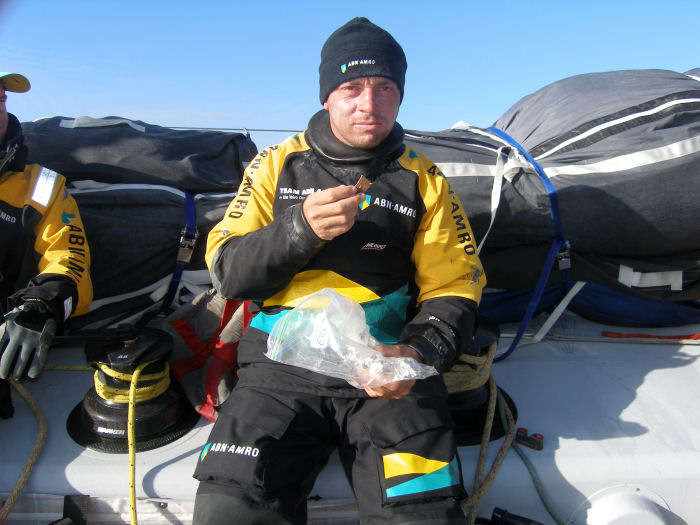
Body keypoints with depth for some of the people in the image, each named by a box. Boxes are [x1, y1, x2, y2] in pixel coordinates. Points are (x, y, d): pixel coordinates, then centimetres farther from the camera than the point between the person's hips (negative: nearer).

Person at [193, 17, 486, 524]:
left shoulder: (424, 179, 11)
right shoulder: (278, 164, 10)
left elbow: (452, 289, 8)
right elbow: (227, 270, 4)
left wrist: (420, 352, -12)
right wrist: (301, 229, -15)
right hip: (283, 363, 0)